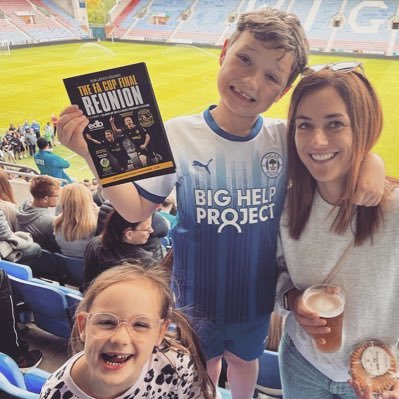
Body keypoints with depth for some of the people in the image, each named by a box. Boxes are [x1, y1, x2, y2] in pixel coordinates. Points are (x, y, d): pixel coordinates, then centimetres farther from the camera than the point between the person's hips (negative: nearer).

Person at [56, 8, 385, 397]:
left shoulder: (286, 138, -14)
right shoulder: (178, 134, -20)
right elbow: (136, 209, -15)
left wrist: (370, 162, -23)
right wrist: (93, 154, -28)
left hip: (257, 292, 2)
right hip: (198, 293, -2)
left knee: (244, 361, 31)